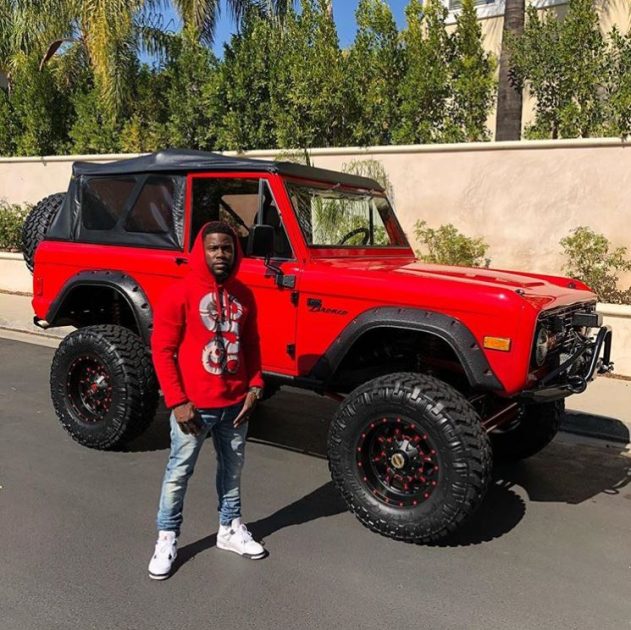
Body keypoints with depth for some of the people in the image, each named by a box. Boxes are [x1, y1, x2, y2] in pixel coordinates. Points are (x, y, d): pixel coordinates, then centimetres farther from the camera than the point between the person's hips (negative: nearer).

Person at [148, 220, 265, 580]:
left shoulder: (243, 295, 4)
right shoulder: (179, 294, -12)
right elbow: (162, 350, -11)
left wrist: (255, 387, 1)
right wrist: (177, 402, -15)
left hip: (236, 405, 5)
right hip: (194, 407, -5)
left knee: (233, 470, 18)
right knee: (179, 474, 9)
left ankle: (231, 529, 37)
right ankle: (167, 537, 26)